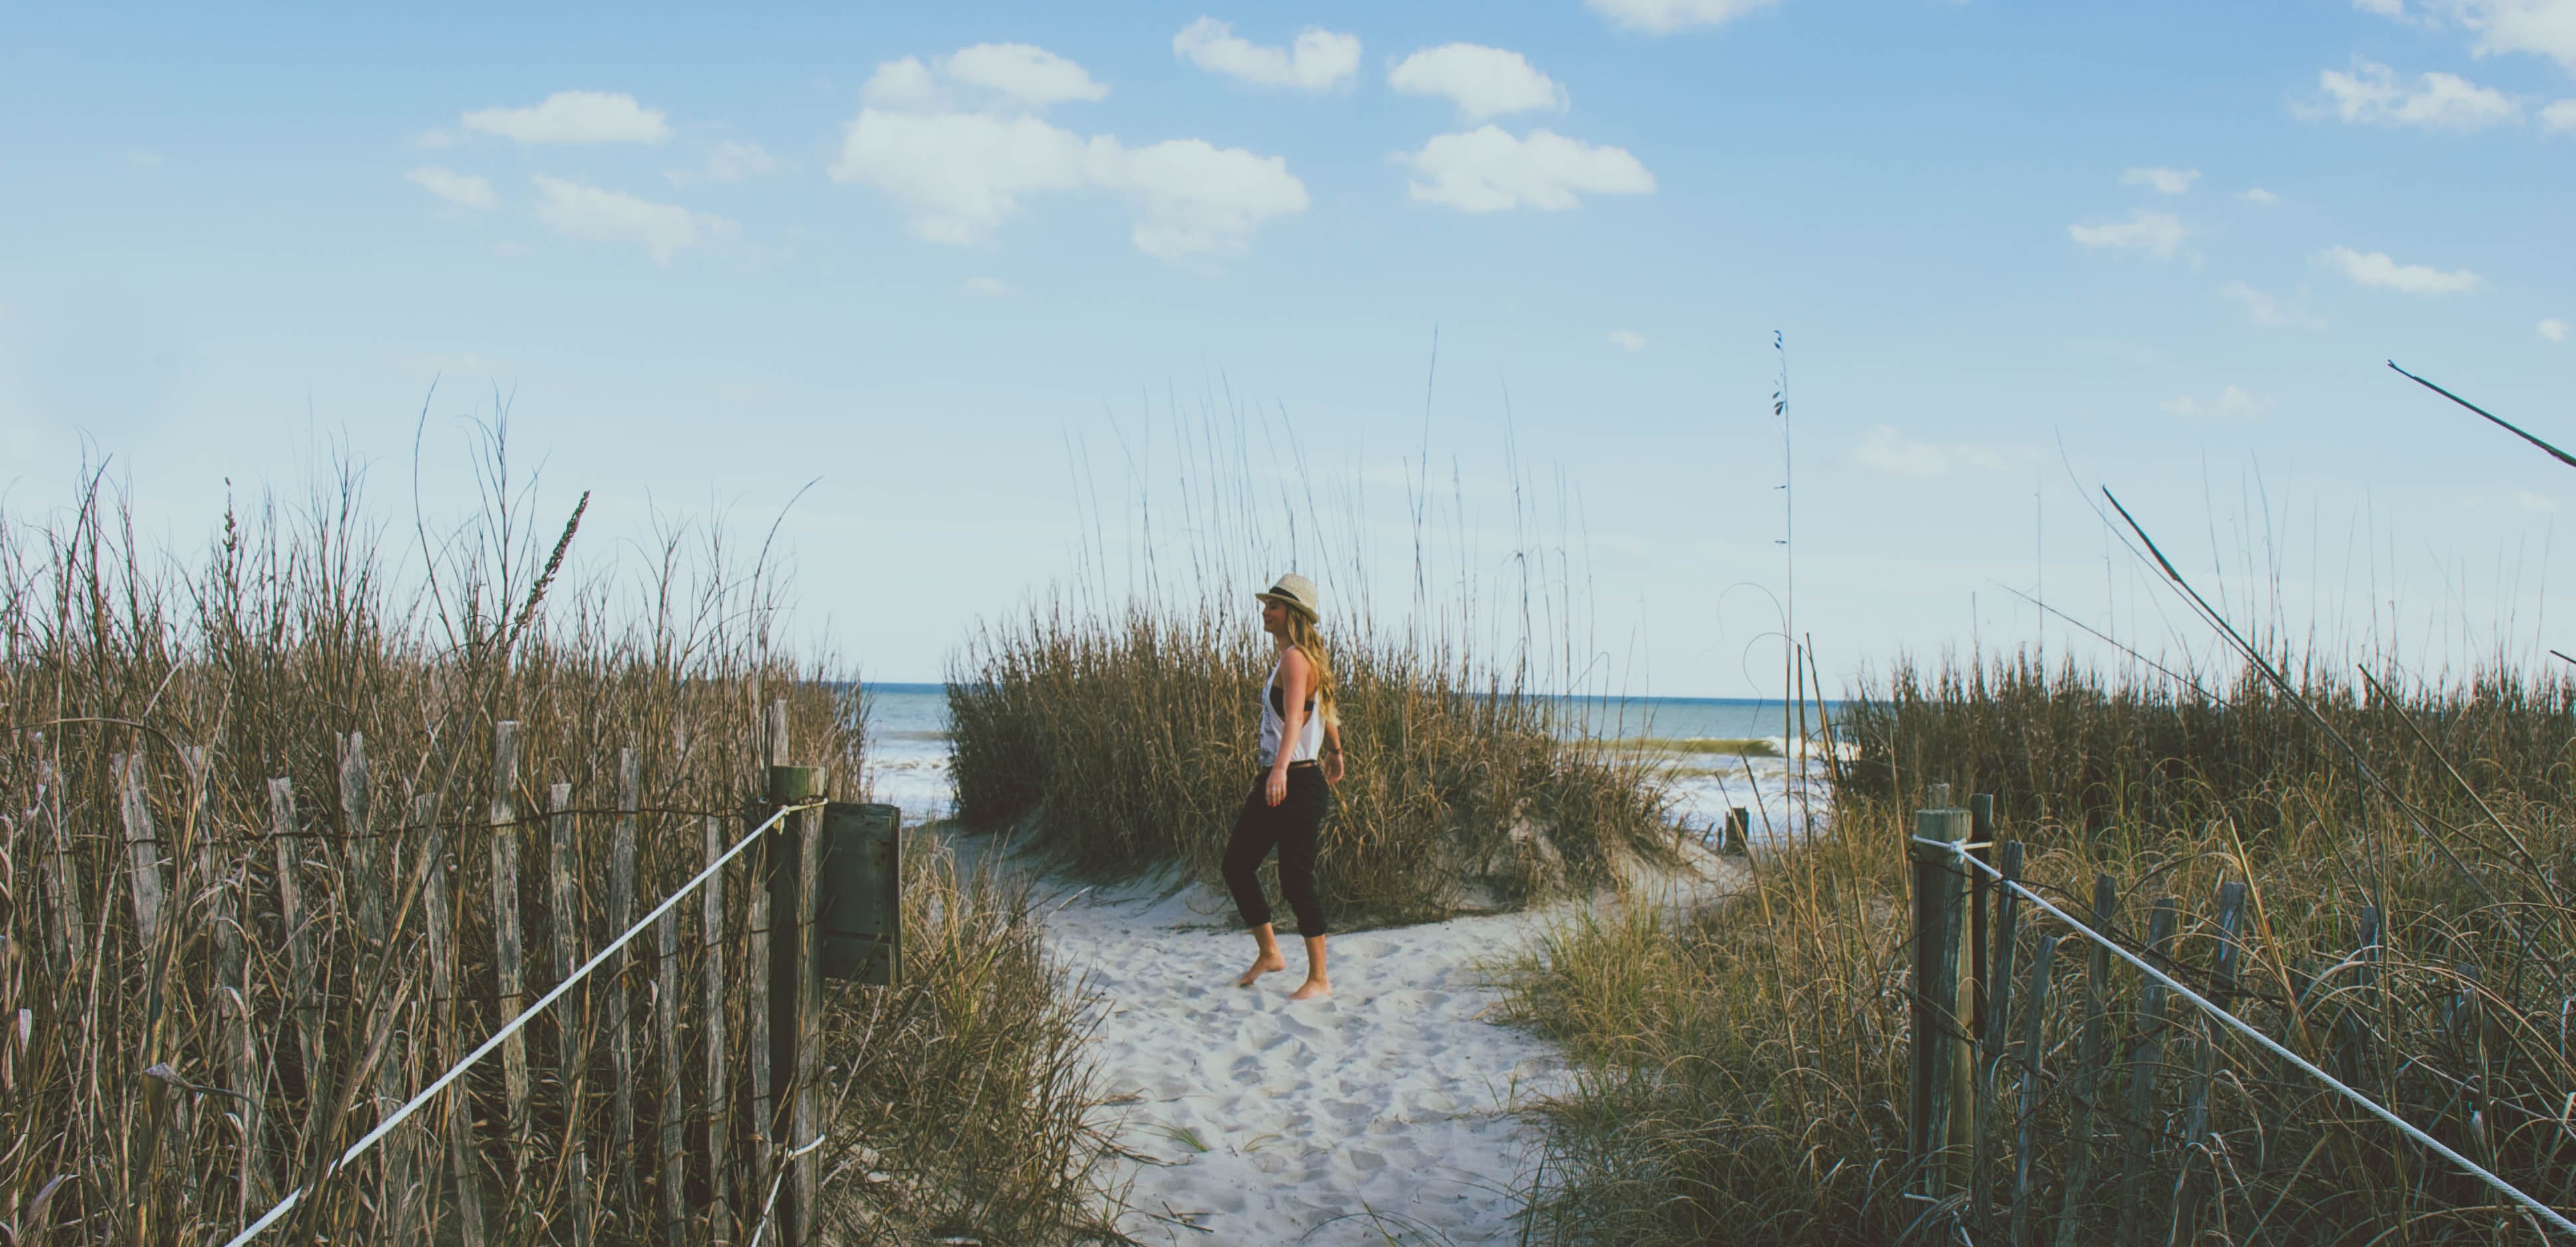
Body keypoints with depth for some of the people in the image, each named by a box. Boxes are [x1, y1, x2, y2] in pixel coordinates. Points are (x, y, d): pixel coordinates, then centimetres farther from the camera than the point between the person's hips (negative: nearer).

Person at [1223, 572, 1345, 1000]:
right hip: (1274, 780, 10)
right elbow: (1326, 710, 31)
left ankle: (1319, 979, 5)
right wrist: (1335, 754, 48)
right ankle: (1269, 953, 25)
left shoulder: (1296, 659, -15)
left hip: (1299, 783, -10)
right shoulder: (1292, 659, 15)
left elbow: (1294, 719, -31)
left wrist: (1282, 768, -46)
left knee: (1295, 879, -6)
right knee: (1236, 864, 10)